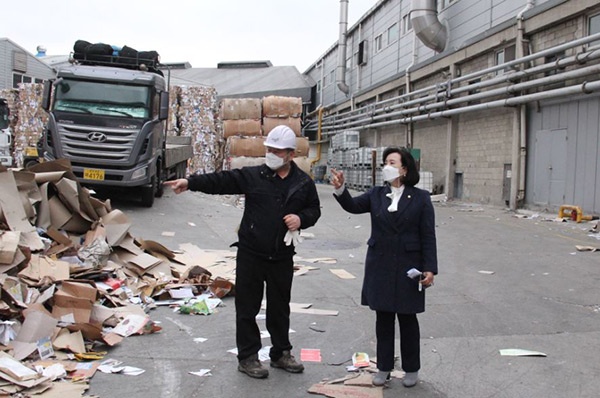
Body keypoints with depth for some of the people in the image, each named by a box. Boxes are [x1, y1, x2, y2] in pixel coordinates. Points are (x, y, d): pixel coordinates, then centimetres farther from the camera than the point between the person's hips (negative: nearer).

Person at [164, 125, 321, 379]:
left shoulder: (304, 183, 4)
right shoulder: (253, 176, -3)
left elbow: (314, 209, 14)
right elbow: (220, 181, -11)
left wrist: (301, 219, -8)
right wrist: (190, 182, -24)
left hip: (282, 256, 2)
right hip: (251, 254, -1)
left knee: (279, 307, 15)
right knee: (247, 307, 4)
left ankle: (281, 353, 31)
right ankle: (247, 357, 18)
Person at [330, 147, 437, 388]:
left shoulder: (420, 198, -5)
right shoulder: (376, 195, 5)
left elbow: (428, 236, -6)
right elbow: (353, 206, -9)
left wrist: (429, 268, -11)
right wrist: (340, 189, -28)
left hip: (408, 267, -3)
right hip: (380, 267, 3)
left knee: (407, 318, 8)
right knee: (383, 318, 10)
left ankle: (411, 369, 23)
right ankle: (384, 367, 22)